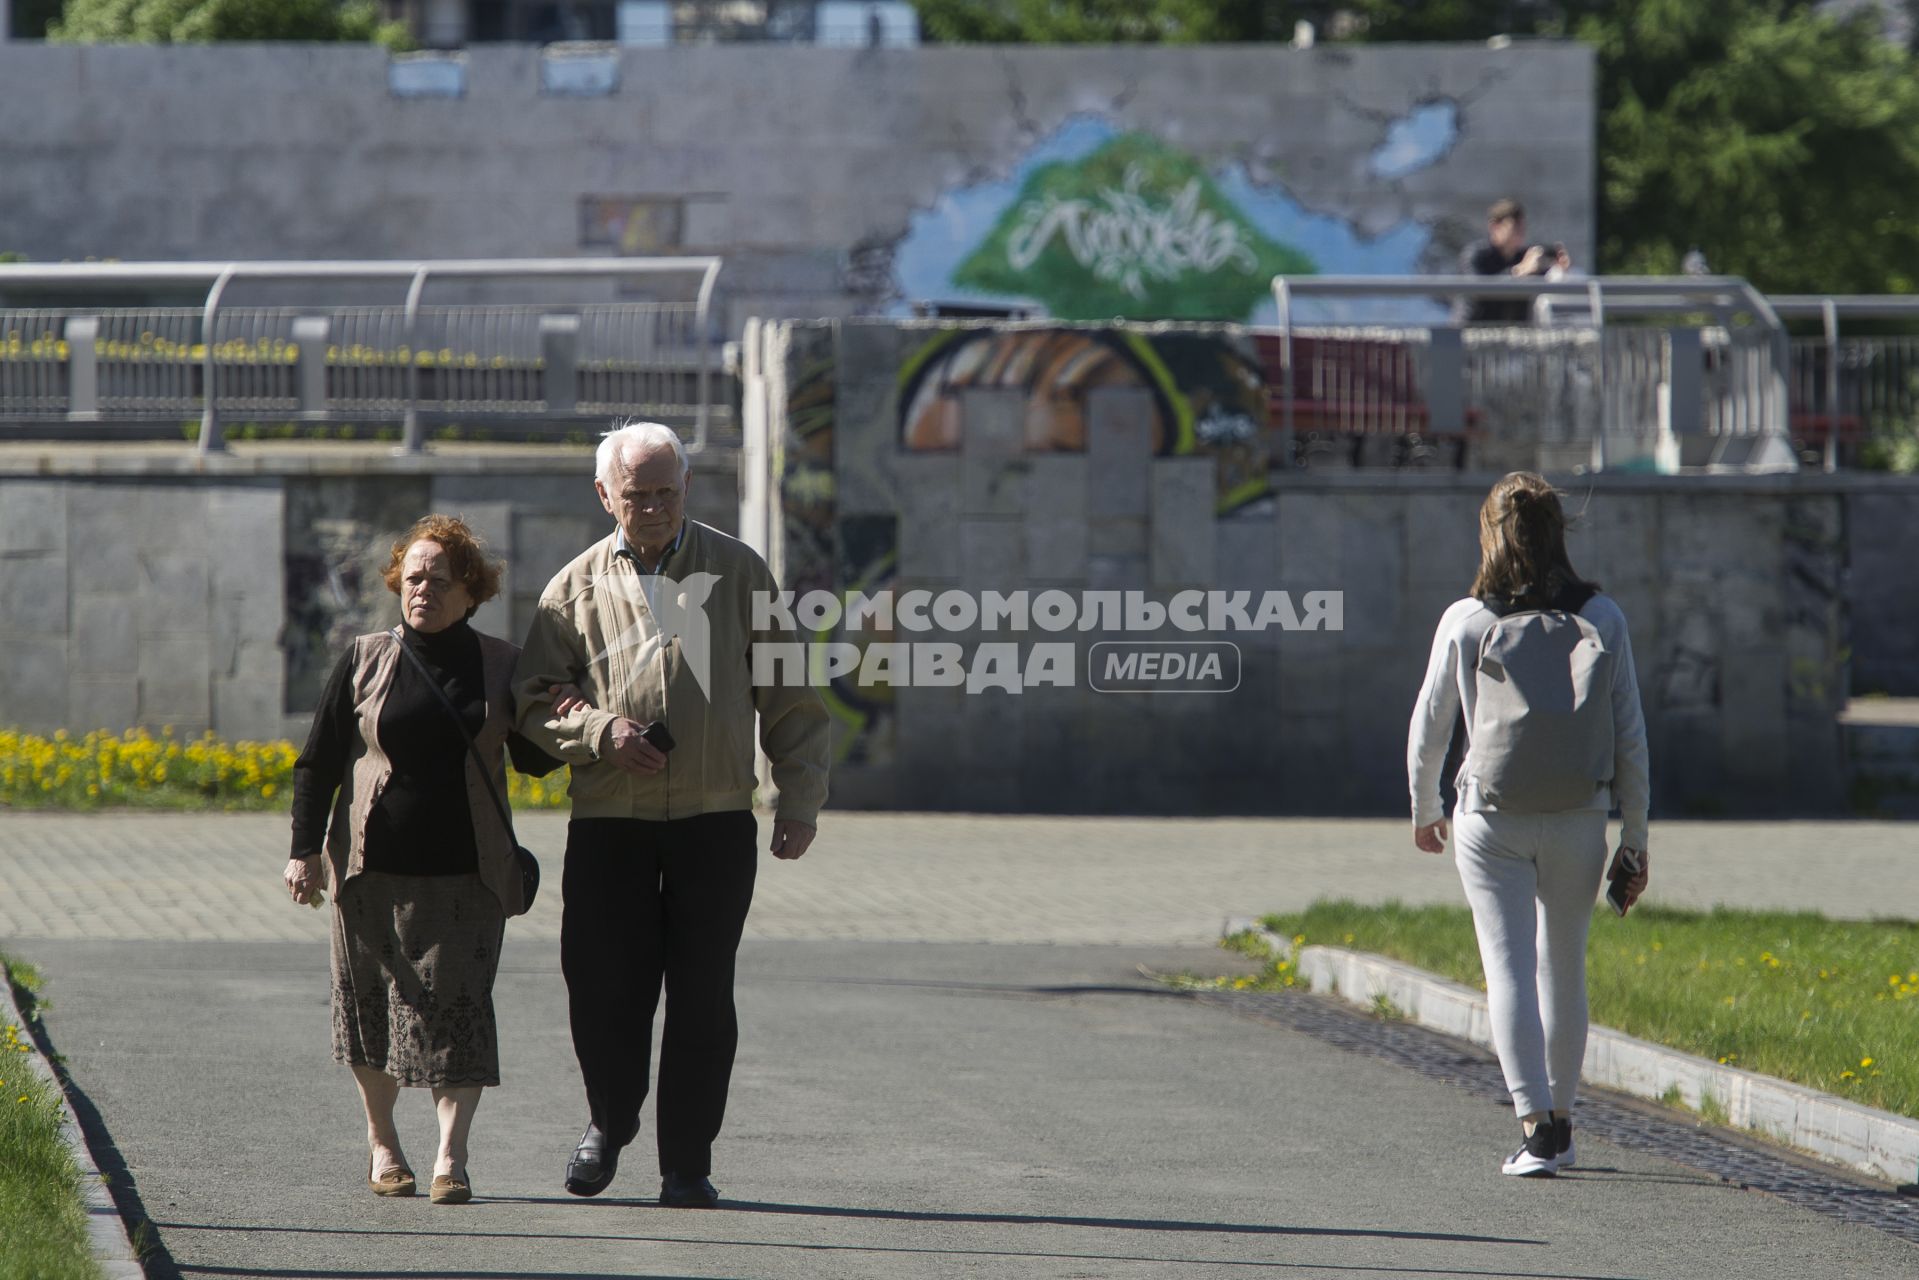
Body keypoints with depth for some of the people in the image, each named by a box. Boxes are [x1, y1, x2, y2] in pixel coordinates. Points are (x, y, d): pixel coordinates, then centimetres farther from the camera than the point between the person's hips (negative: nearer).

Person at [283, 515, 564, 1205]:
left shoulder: (501, 667, 6)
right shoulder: (366, 661, 3)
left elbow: (533, 759, 13)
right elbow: (318, 762, 6)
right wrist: (304, 850, -2)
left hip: (465, 871, -1)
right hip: (374, 865, 1)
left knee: (455, 1006, -9)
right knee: (372, 1005, 8)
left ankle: (451, 1158, -9)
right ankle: (383, 1146, 24)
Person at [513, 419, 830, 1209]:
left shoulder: (736, 571, 8)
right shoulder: (577, 587, 8)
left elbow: (787, 697, 10)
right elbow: (533, 702, 6)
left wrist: (800, 799, 2)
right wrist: (601, 731, -12)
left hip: (715, 820, 0)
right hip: (608, 822, 0)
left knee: (701, 998, -1)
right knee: (603, 989, -2)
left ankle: (687, 1166, 7)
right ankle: (610, 1120, 25)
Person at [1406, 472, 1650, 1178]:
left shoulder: (1466, 622, -5)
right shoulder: (1602, 619, -2)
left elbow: (1428, 728, 3)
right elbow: (1630, 736, 0)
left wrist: (1424, 811, 21)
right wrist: (1635, 838, 8)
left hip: (1491, 821, -2)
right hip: (1579, 820, 2)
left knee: (1509, 969, -2)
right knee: (1564, 967, 17)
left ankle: (1534, 1126, -15)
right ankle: (1559, 1123, 28)